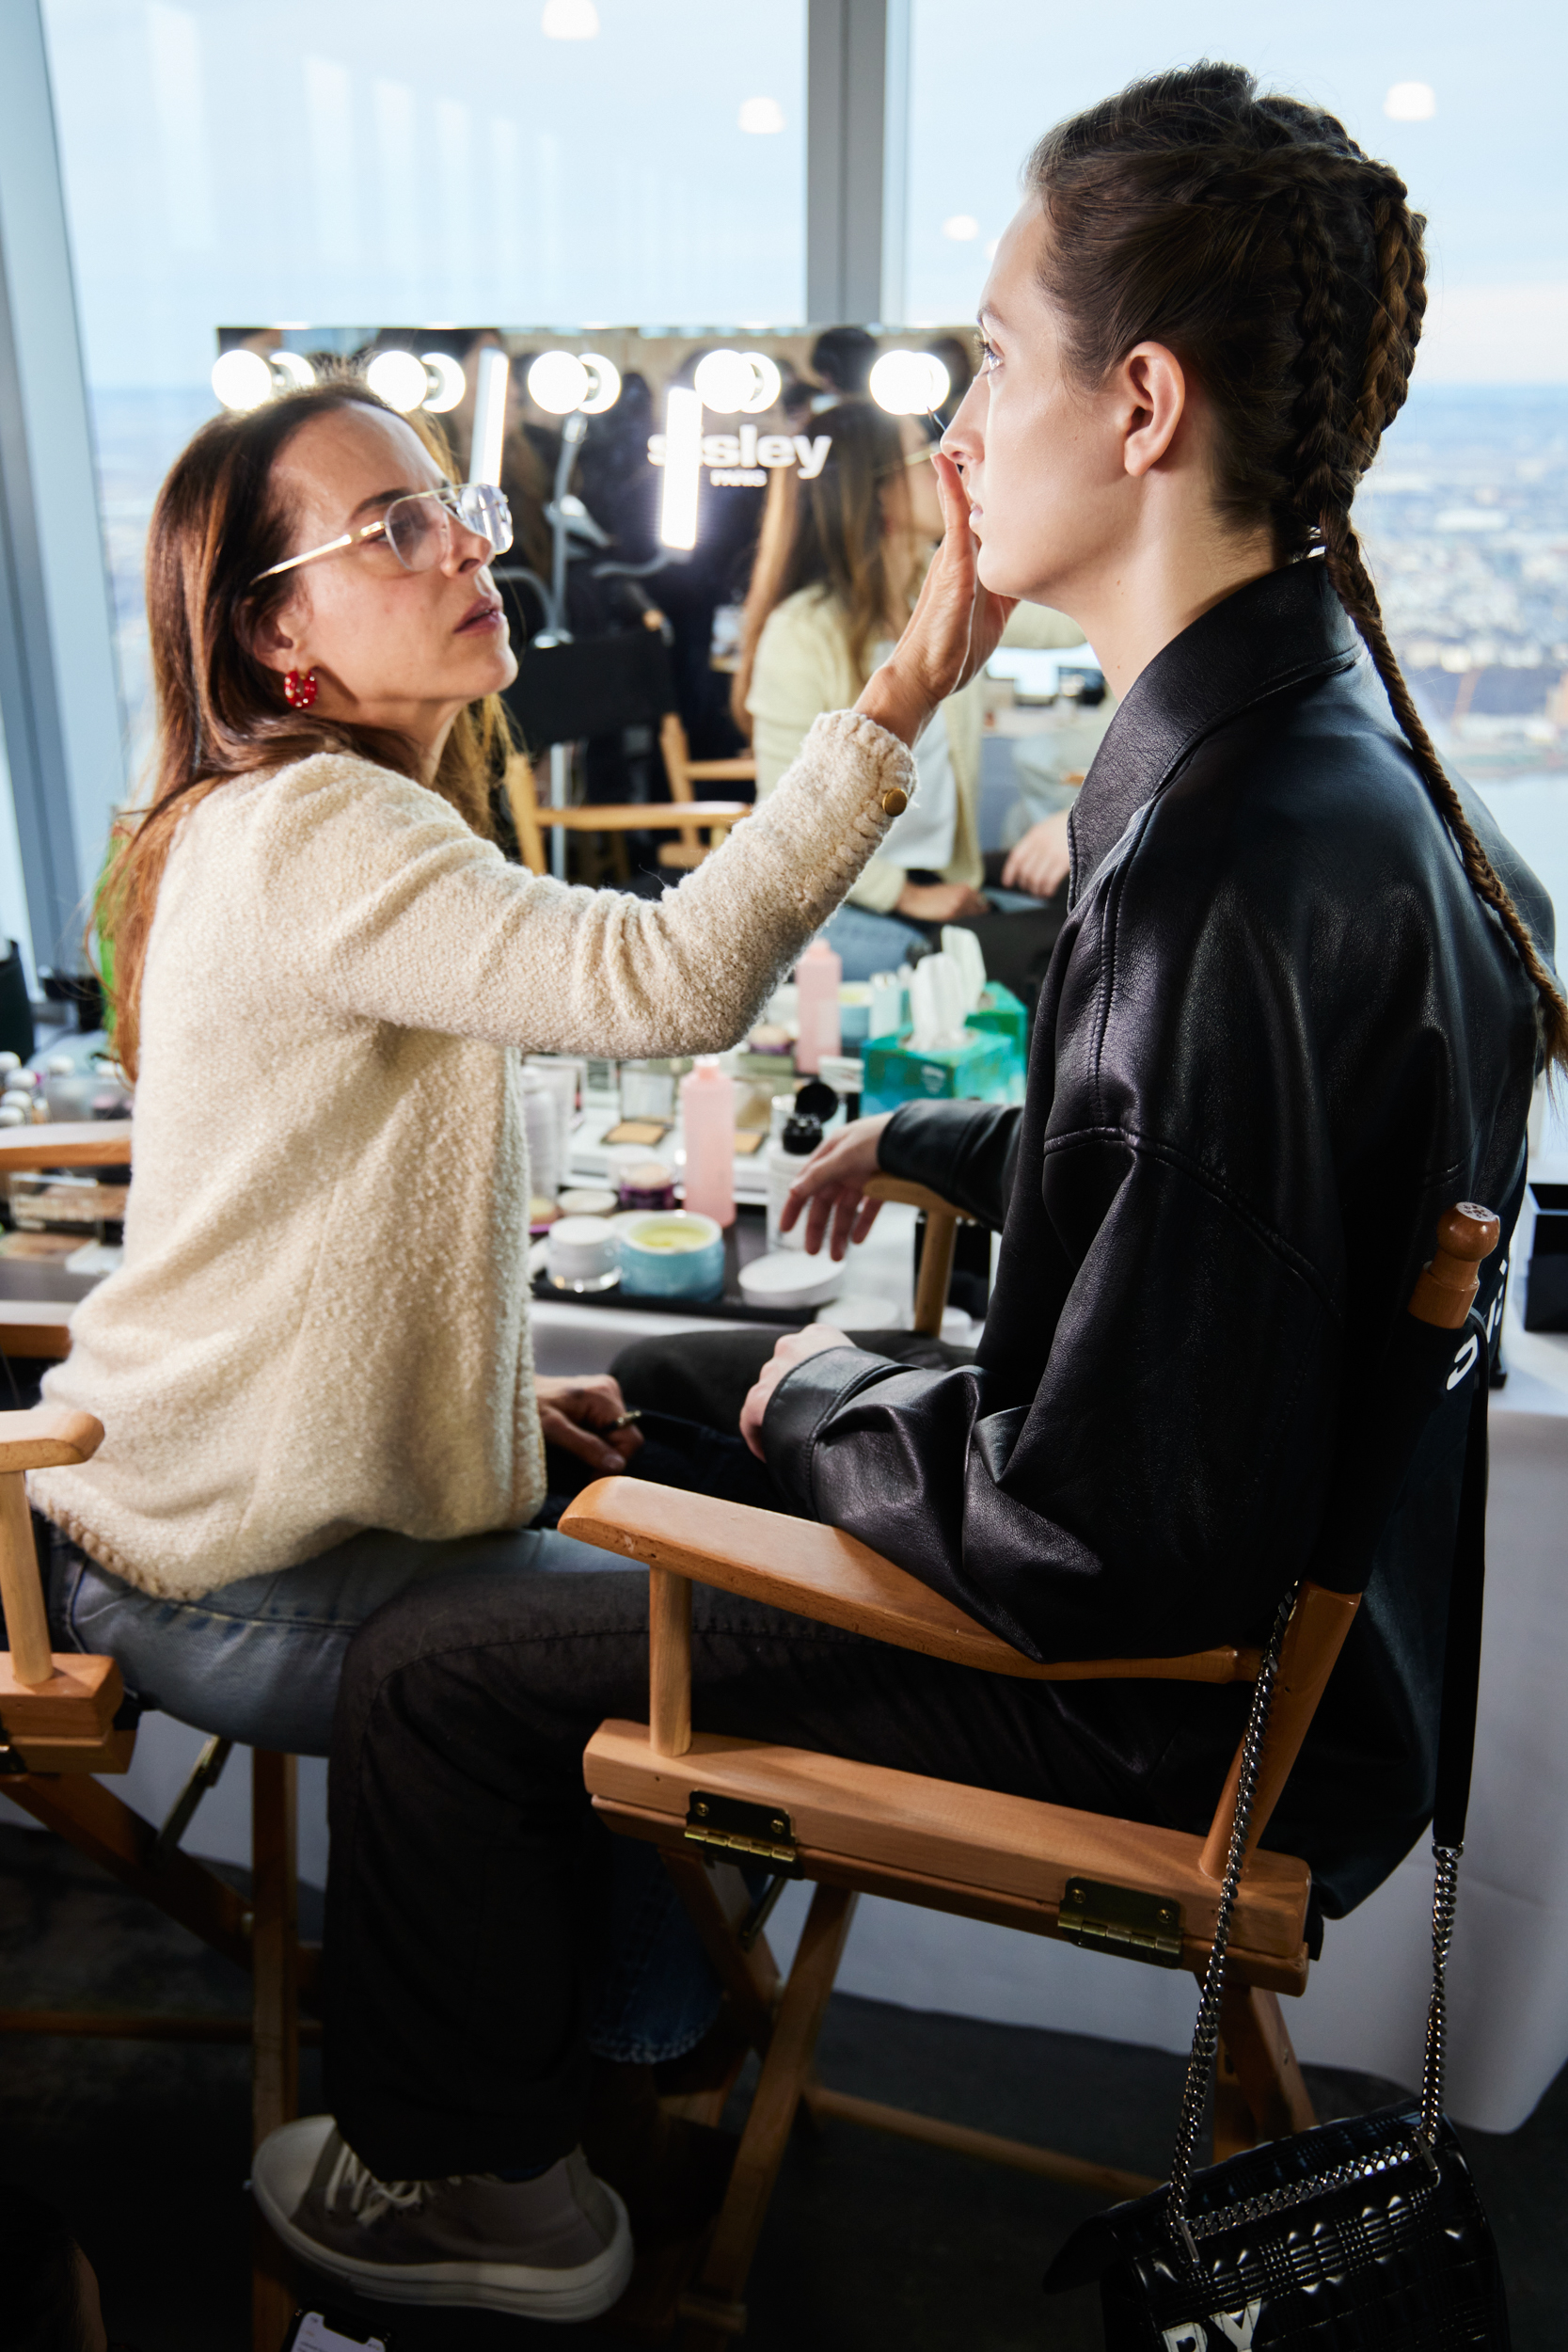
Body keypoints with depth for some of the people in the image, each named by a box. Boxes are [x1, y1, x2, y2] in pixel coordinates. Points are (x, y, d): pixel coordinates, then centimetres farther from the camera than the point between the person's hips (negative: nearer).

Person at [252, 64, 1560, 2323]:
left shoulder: (1254, 870, -32)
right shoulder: (1319, 747, 0)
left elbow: (1101, 1536, -30)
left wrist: (831, 1397, -13)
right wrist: (934, 1143, 15)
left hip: (1166, 1699, -9)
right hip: (1263, 1569, 10)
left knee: (428, 1664, -1)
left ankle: (450, 2184, 29)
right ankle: (623, 2005, 44)